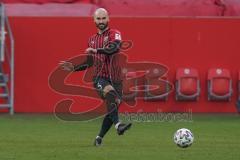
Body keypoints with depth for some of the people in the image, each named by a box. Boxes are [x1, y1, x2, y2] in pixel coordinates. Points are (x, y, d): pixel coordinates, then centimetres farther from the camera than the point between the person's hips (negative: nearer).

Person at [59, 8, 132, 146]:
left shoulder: (114, 34, 1)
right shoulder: (92, 40, 16)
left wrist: (96, 50, -37)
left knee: (113, 108, -1)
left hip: (115, 77, 0)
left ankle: (100, 138, 19)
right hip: (100, 77, 1)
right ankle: (118, 125, -48)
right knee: (110, 93, -32)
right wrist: (74, 68, 14)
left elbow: (113, 48, -23)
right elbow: (89, 63, 26)